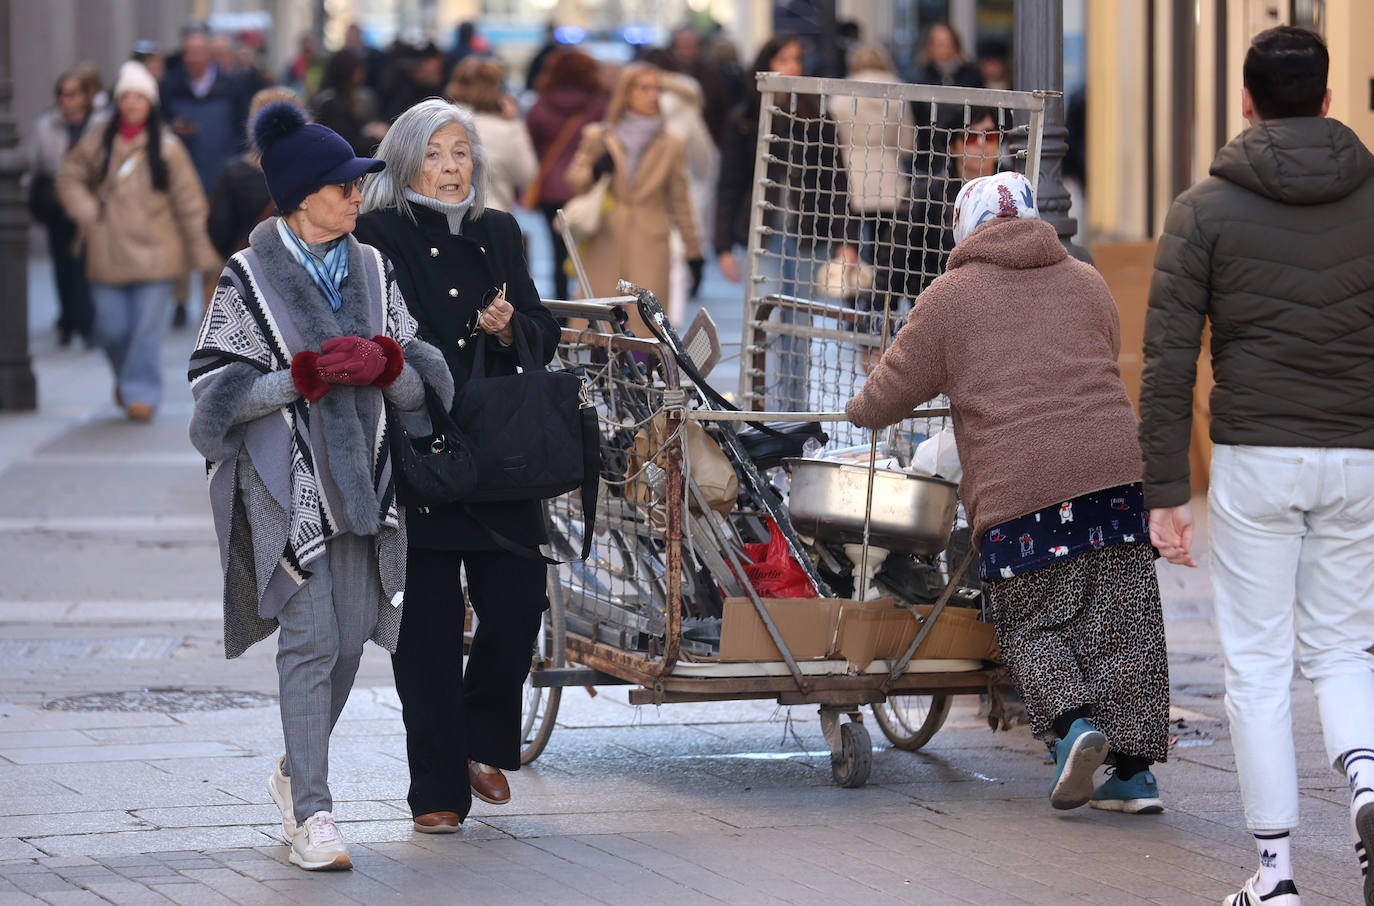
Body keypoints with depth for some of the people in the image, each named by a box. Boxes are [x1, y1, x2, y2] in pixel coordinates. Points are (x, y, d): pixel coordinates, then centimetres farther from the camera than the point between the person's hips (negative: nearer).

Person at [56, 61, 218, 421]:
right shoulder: (98, 142, 4)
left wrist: (201, 252, 4)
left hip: (153, 253, -2)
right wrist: (86, 213, -1)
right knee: (111, 328, 3)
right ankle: (127, 376, 30)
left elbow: (189, 201, 3)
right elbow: (69, 177, 15)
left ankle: (141, 391, 1)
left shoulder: (166, 148, 0)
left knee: (147, 327, -7)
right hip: (108, 254, 2)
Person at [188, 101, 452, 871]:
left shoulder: (372, 269, 10)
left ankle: (298, 772, 30)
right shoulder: (250, 278, -4)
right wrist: (307, 375, -18)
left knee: (351, 639, 7)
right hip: (288, 483, -5)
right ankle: (311, 814, -10)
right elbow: (218, 393, -6)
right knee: (311, 639, -12)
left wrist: (383, 362, -13)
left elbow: (414, 387, 10)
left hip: (361, 481, 5)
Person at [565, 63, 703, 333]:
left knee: (645, 327, -8)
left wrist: (693, 251, 11)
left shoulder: (672, 146, 8)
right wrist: (595, 171, -13)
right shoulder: (597, 137, 7)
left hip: (649, 248, 0)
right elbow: (573, 180, 9)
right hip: (604, 245, 0)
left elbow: (679, 200, 12)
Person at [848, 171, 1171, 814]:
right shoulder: (1086, 283, 20)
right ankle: (1134, 771, 3)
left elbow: (886, 398, 12)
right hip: (1114, 465, 3)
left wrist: (857, 412, 34)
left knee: (1031, 624, 9)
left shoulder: (950, 297, 8)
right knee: (1123, 621, 6)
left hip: (1018, 482, -3)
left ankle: (1075, 721, -15)